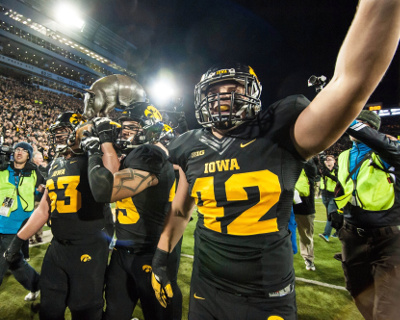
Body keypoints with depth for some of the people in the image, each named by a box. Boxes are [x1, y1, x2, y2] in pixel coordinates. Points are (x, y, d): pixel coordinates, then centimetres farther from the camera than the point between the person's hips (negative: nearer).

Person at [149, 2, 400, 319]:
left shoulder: (279, 134, -14)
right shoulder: (192, 149, -2)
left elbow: (352, 80, -28)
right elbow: (180, 211, 8)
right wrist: (161, 258, 10)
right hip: (206, 289, 4)